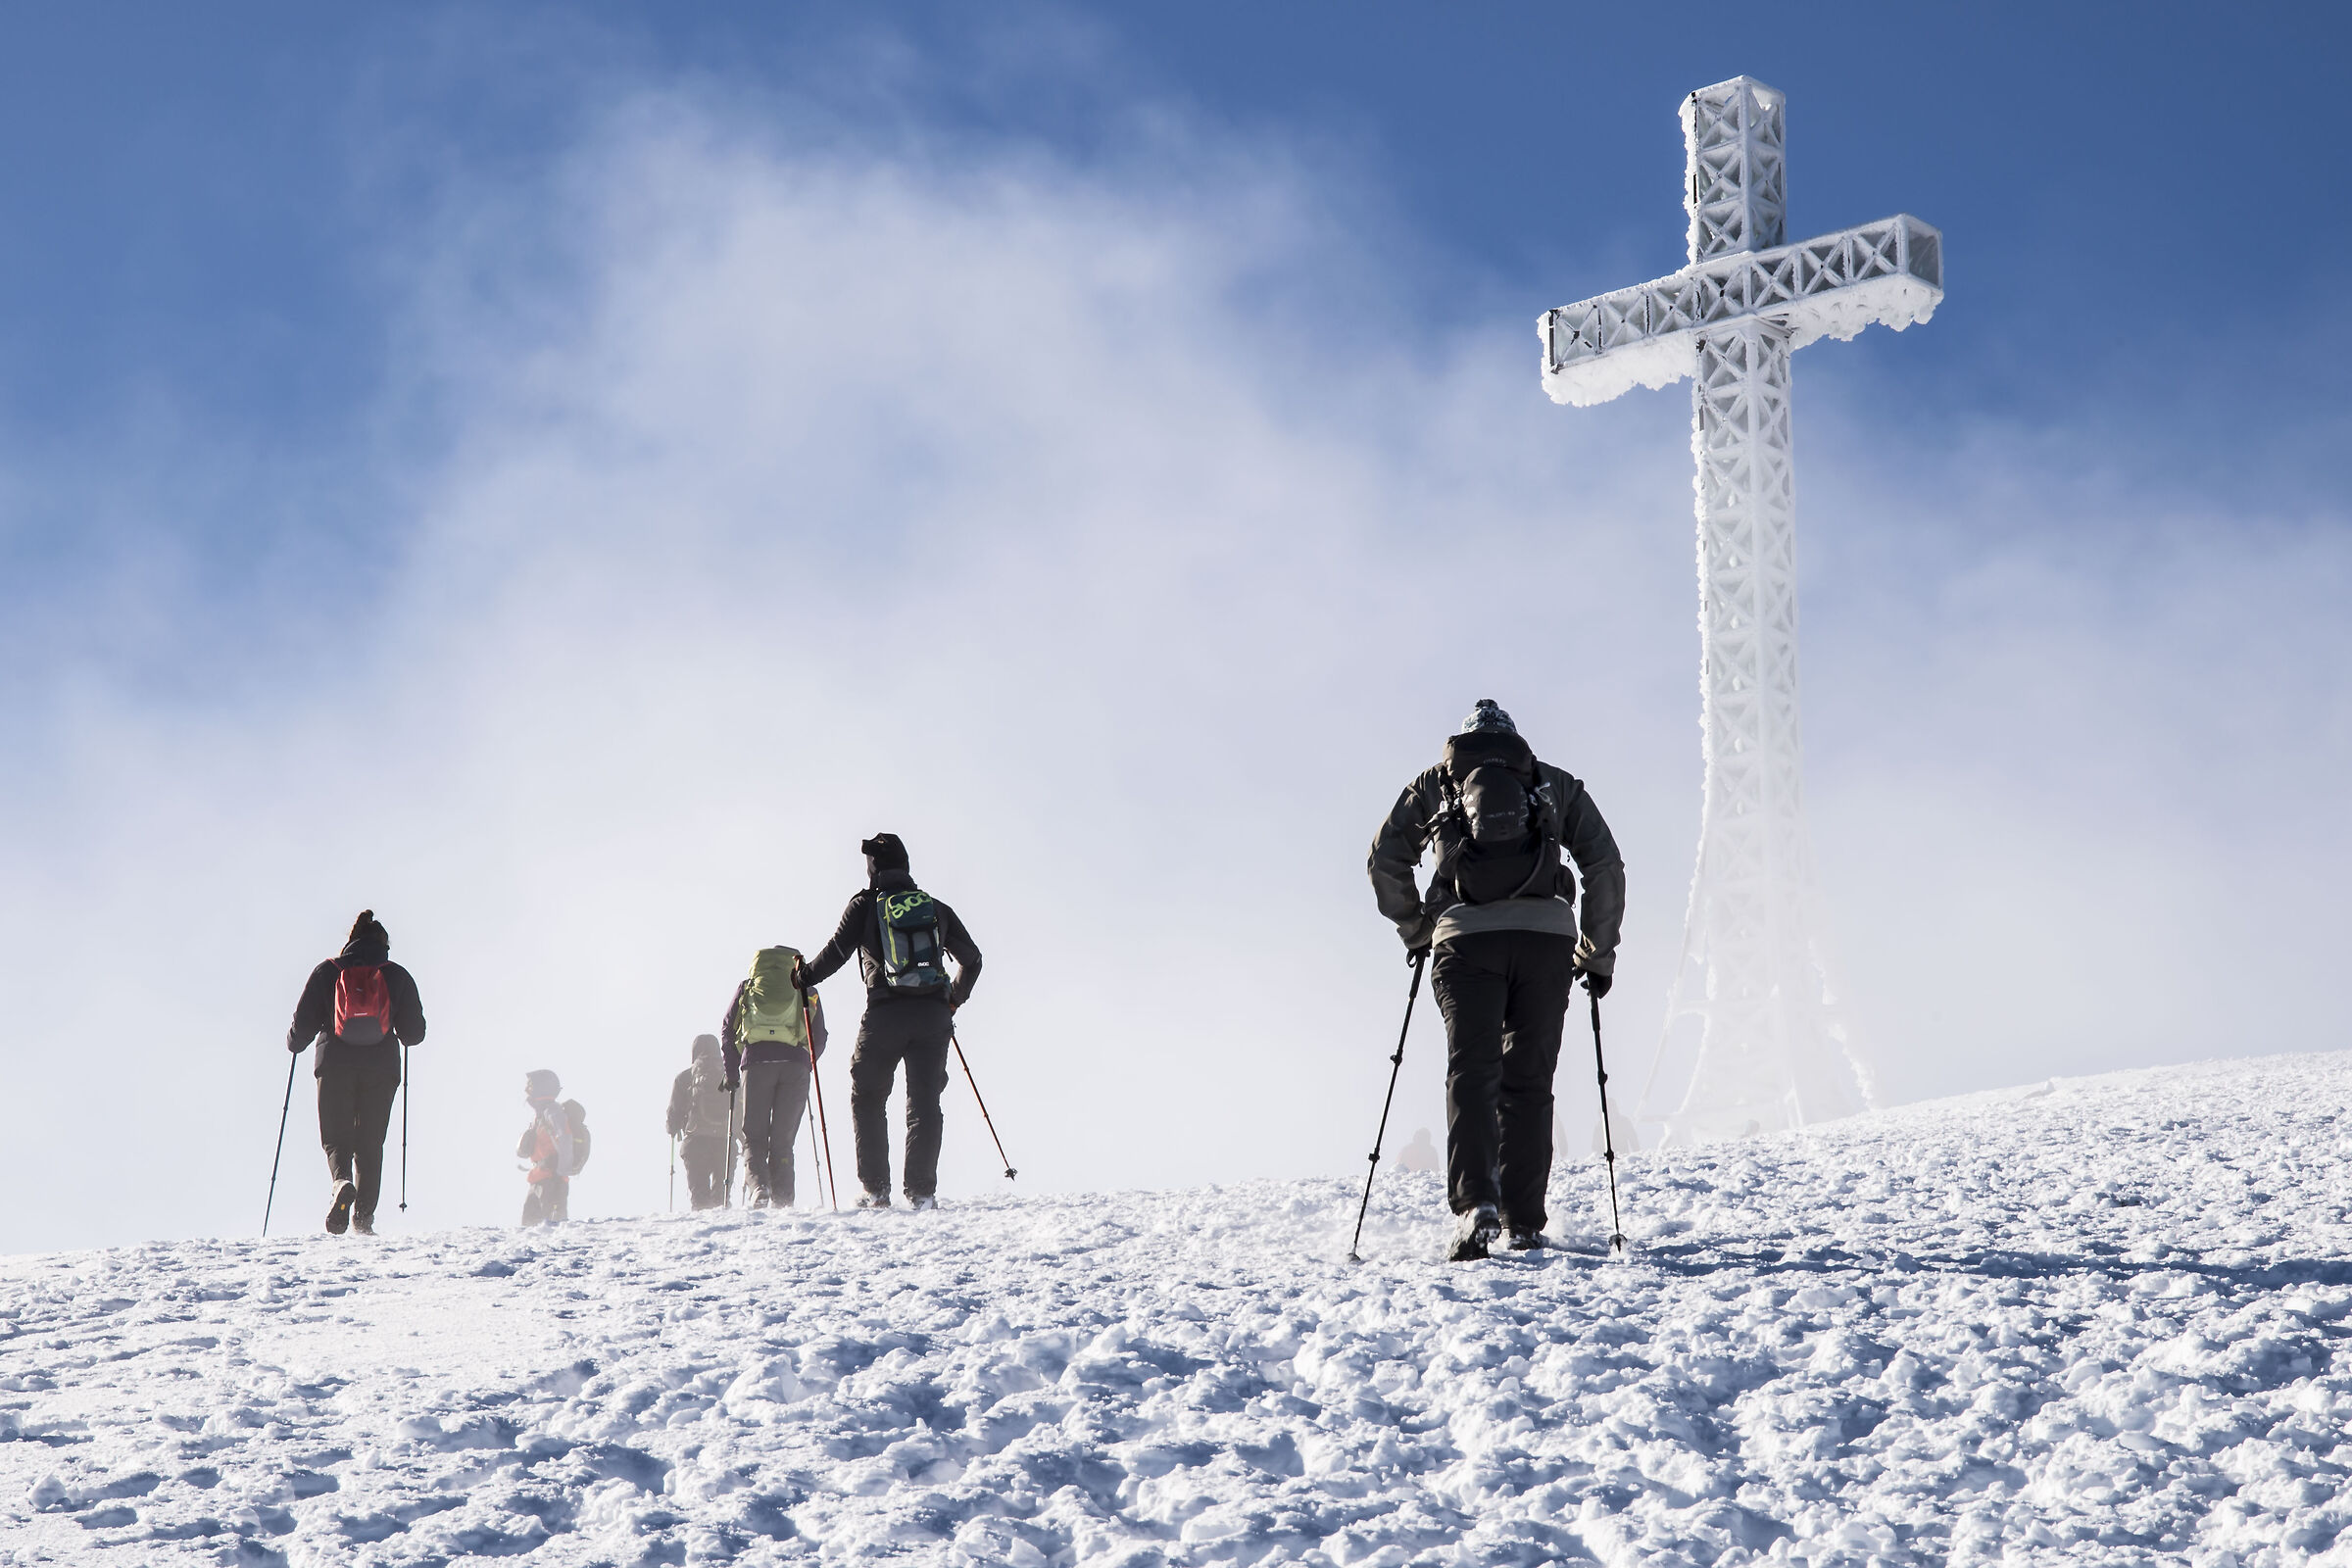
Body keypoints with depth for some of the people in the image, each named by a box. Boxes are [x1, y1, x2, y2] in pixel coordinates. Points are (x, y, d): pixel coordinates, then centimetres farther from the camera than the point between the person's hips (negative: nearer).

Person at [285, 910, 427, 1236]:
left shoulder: (327, 972, 2)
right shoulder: (398, 976, 2)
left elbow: (304, 1022, 1)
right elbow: (415, 1032, 4)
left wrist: (294, 1043, 23)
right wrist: (401, 1034, 28)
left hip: (335, 1066, -1)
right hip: (381, 1069, 1)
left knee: (335, 1137, 7)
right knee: (370, 1143, 12)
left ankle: (342, 1181, -26)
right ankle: (363, 1217, 5)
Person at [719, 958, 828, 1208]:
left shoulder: (747, 986, 21)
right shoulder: (807, 990, 21)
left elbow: (727, 1031, 15)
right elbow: (819, 1039, 16)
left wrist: (731, 1074, 19)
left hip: (755, 1063, -1)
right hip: (795, 1066, 1)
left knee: (754, 1137, 5)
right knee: (783, 1140, 7)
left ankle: (758, 1185, -22)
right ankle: (781, 1200, -7)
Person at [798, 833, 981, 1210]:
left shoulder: (865, 905, 4)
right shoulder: (936, 908, 15)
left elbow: (836, 953, -1)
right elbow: (972, 959, 21)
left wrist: (805, 976, 17)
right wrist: (955, 999, 36)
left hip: (886, 1014, -2)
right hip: (933, 1015, 2)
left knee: (867, 1099, 11)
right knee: (925, 1103, 4)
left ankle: (876, 1190, 5)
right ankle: (922, 1191, -7)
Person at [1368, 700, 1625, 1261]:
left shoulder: (1435, 783, 21)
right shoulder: (1555, 784, 22)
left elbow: (1385, 859, 14)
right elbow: (1606, 867, 15)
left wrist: (1415, 931, 25)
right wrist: (1599, 953, 21)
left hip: (1466, 937, -1)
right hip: (1548, 935, 1)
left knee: (1471, 1072, -5)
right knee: (1529, 1080, 9)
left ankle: (1476, 1204, -25)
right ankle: (1524, 1223, 7)